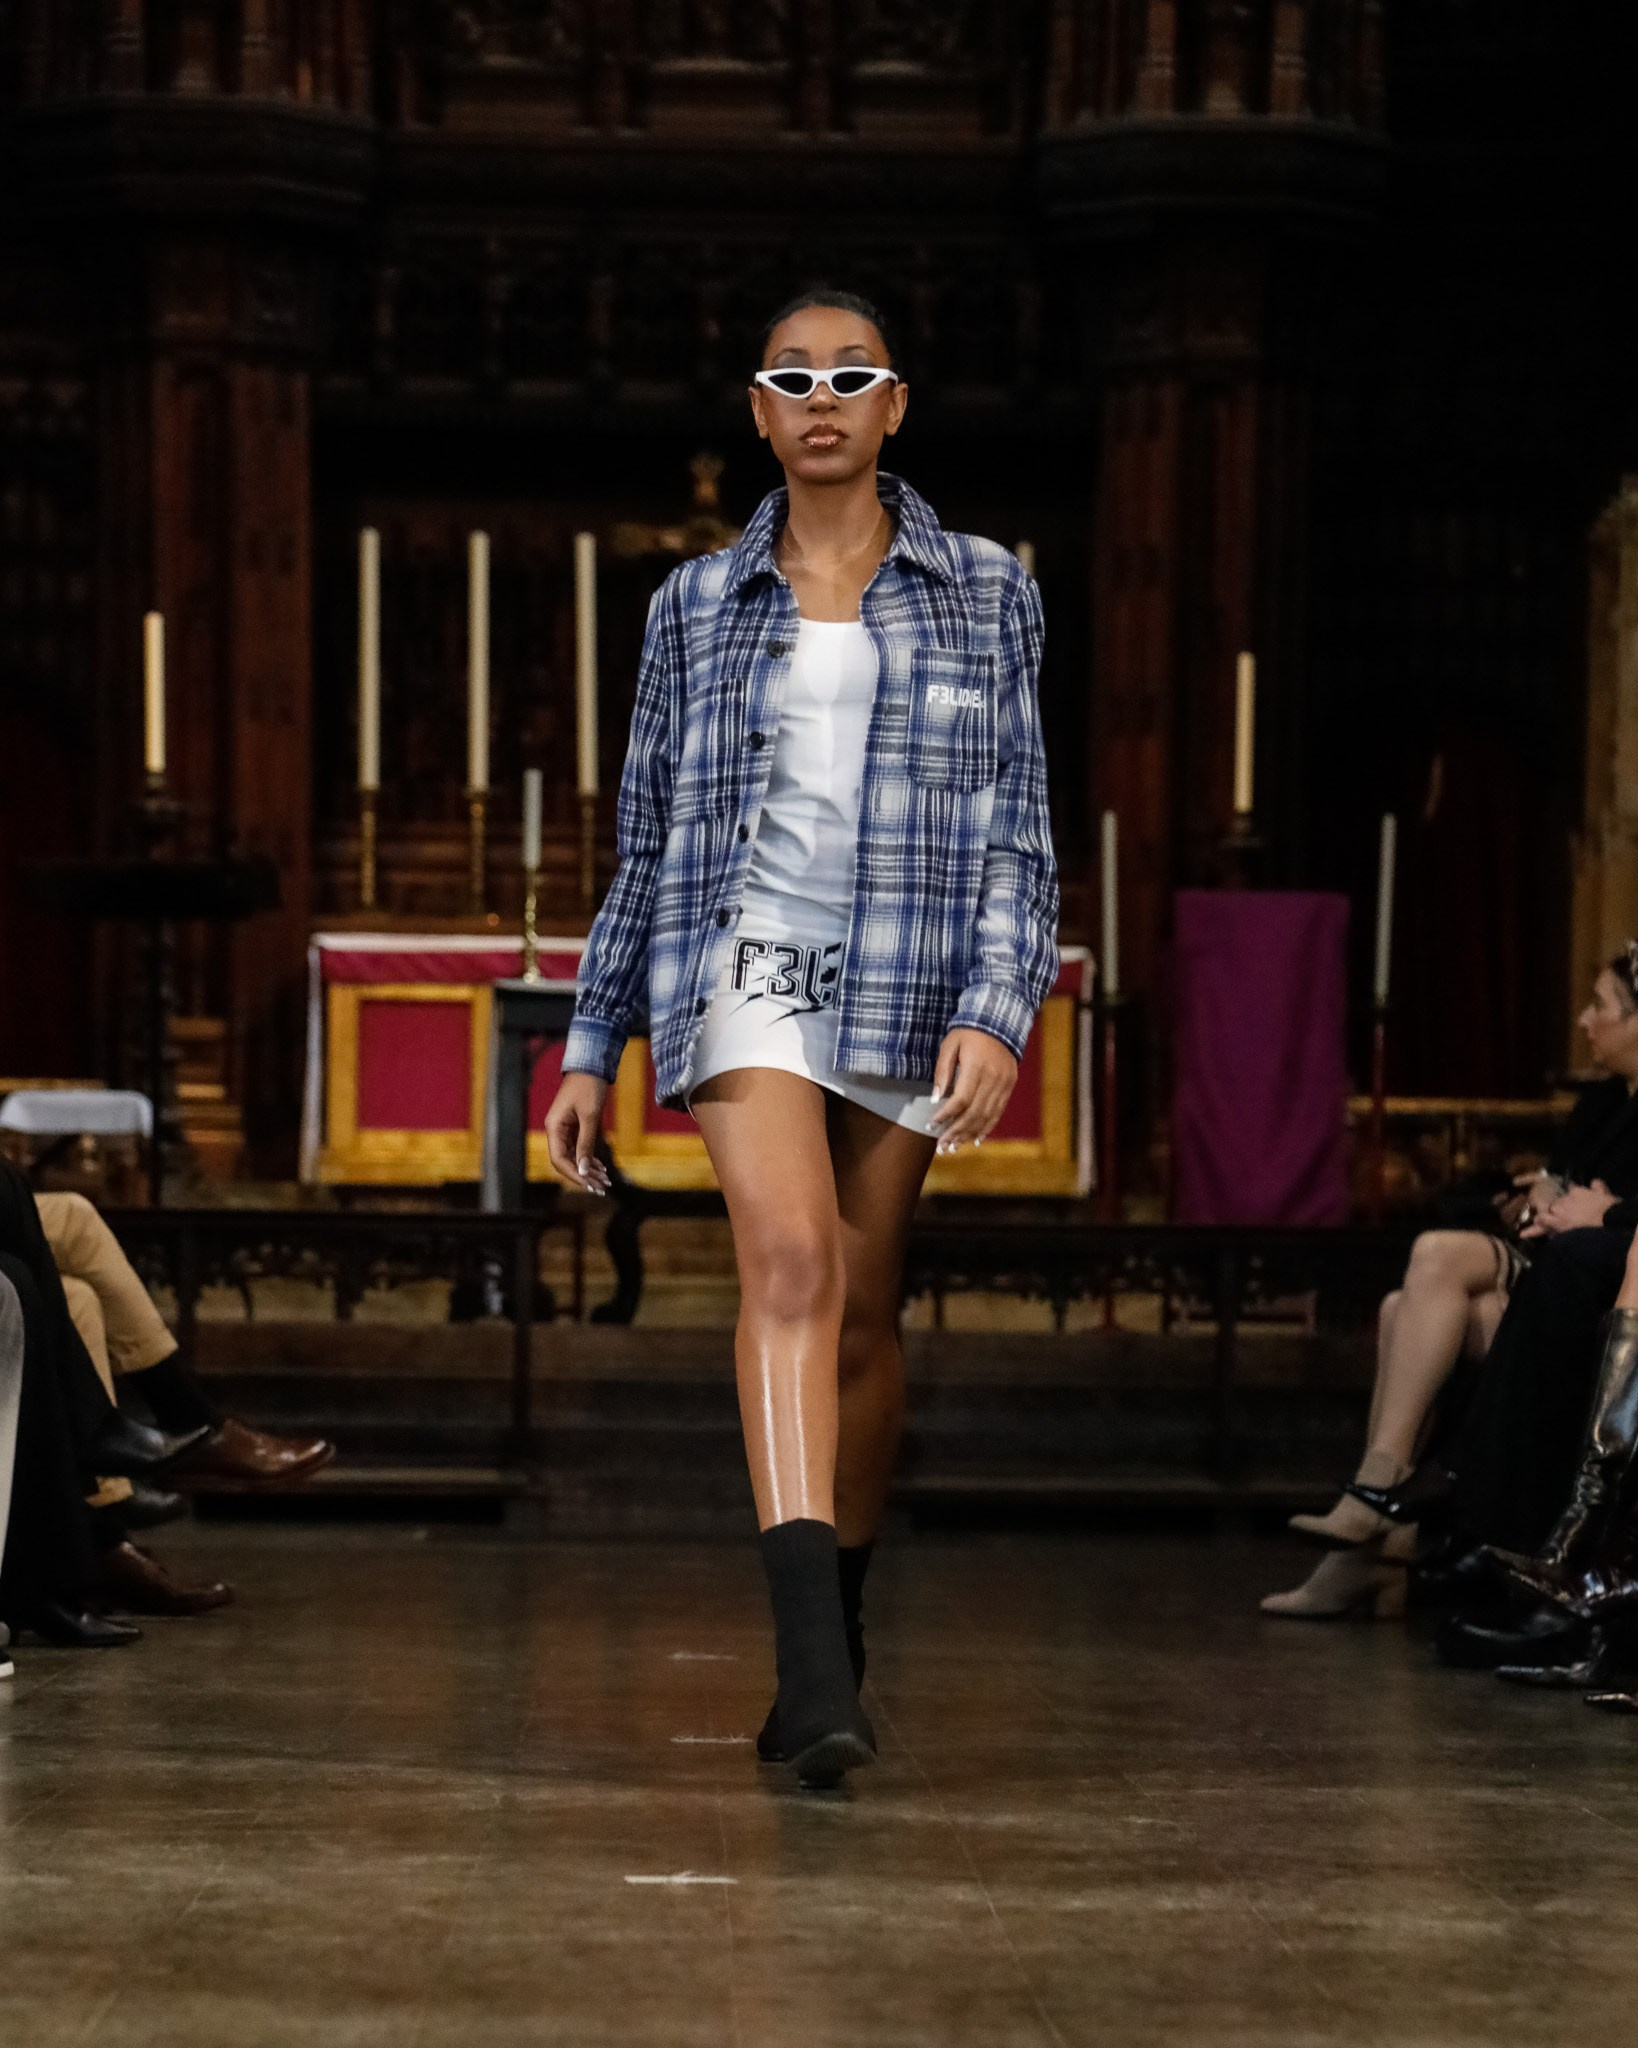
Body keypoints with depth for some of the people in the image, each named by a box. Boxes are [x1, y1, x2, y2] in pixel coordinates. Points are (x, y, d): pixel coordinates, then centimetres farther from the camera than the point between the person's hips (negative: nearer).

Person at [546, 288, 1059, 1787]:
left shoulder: (985, 592, 8)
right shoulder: (699, 605, 11)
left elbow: (1017, 828, 3)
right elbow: (648, 839, 15)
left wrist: (997, 1011, -12)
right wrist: (589, 1049, 12)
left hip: (909, 982, 1)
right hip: (743, 961, -1)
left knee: (864, 1313, 7)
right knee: (790, 1259, -22)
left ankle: (833, 1637, 26)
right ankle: (818, 1666, -33)